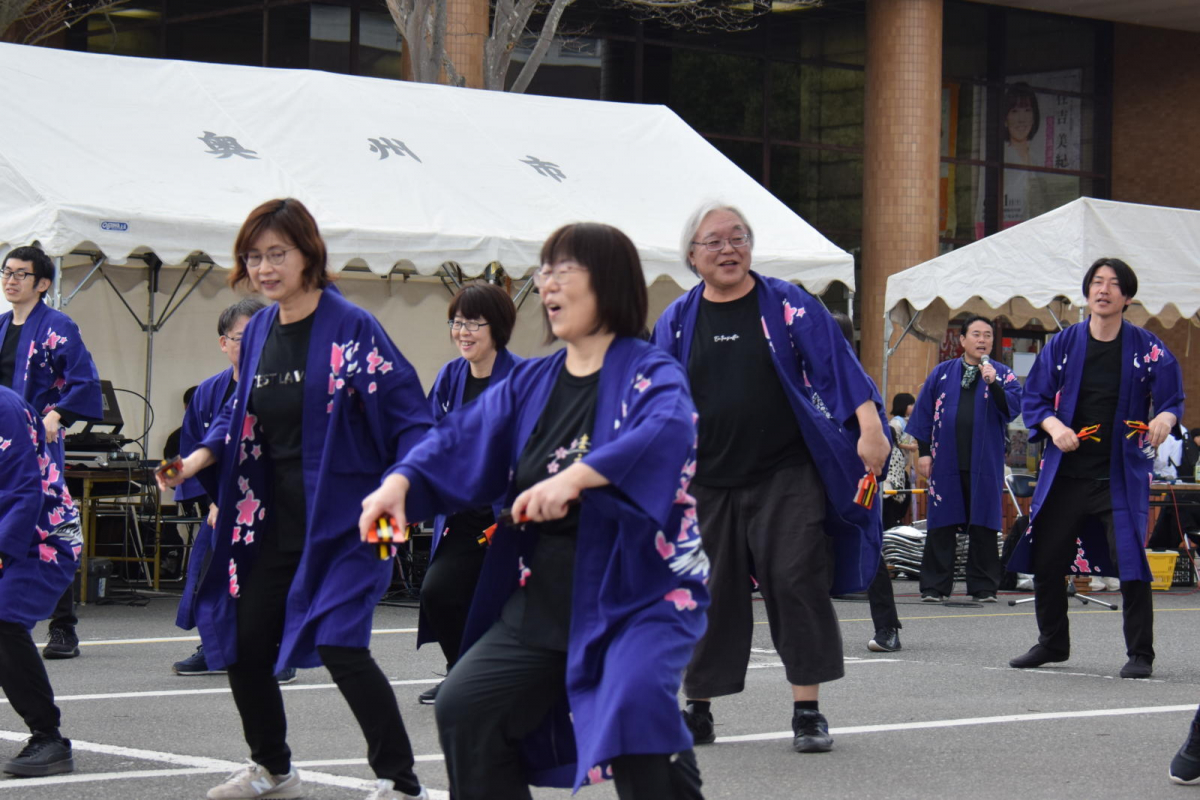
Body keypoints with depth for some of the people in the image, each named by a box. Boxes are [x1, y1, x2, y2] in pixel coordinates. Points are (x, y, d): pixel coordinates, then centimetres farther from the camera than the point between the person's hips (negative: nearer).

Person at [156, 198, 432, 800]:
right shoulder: (258, 331, 8)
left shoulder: (349, 327, -12)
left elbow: (407, 414, -14)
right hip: (272, 520, 8)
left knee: (339, 646, -19)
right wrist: (201, 457, 3)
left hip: (340, 519, -8)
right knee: (242, 648, 12)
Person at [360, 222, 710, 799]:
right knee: (464, 705, -2)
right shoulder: (531, 382, 11)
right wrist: (400, 481, -18)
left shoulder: (649, 374, -9)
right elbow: (462, 439, 2)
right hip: (542, 601, 7)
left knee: (635, 709, -30)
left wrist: (575, 477, -44)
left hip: (637, 594, -7)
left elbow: (668, 432, -31)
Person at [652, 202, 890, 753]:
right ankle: (697, 712, 19)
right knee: (707, 594, 6)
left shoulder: (788, 306, 0)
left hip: (786, 479, -2)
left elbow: (835, 363, -8)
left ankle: (808, 711, 1)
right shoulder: (676, 322, 8)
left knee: (796, 583, -7)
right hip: (706, 484, 3)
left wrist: (868, 425, -20)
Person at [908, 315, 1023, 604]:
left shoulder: (1003, 375, 7)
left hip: (985, 464, -1)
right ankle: (935, 587, 7)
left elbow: (1013, 408, -8)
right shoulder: (942, 373, 10)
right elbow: (924, 413, 10)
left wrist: (993, 383, -20)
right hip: (946, 462, 1)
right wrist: (924, 452, 3)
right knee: (941, 526, 2)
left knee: (983, 526, 2)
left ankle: (983, 587, 9)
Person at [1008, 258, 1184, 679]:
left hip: (1122, 475, -3)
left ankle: (1140, 654, 4)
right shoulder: (1063, 345, 3)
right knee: (1046, 560, 8)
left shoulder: (1147, 349, -2)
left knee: (1130, 562, -10)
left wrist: (1164, 419, -21)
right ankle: (1052, 643, 27)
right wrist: (1053, 425, -13)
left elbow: (1173, 399, 2)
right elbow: (1033, 399, 6)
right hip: (1065, 473, 3)